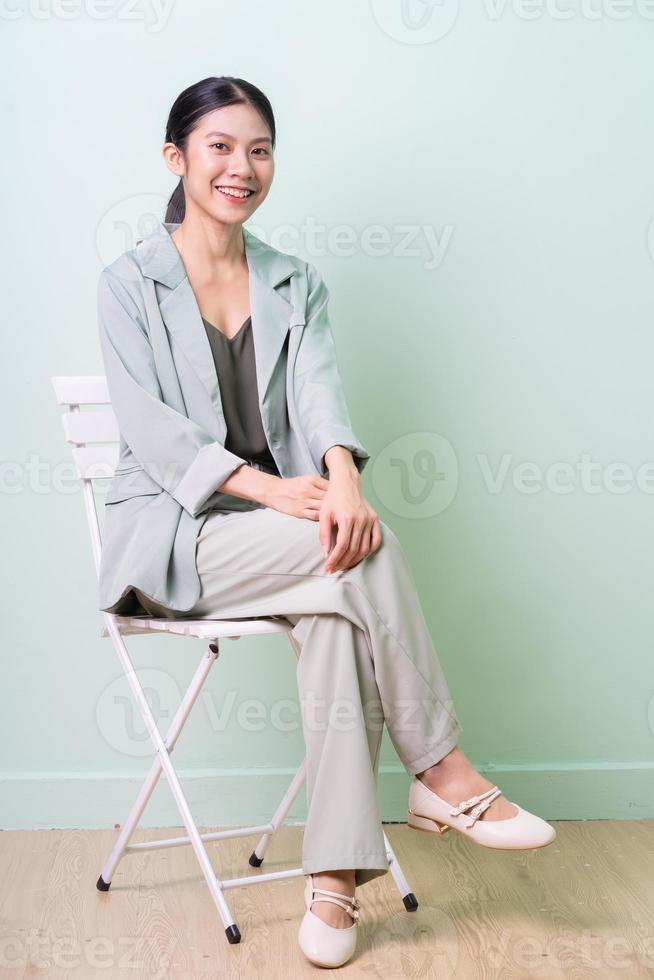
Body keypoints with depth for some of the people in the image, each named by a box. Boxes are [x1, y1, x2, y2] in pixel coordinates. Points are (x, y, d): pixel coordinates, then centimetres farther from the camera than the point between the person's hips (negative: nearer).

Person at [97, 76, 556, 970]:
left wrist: (340, 474, -28)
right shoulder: (130, 283, 2)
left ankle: (336, 878, -26)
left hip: (281, 538, 3)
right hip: (171, 537, -3)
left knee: (336, 609, -31)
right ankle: (442, 772, -16)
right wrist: (268, 488, -25)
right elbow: (149, 428, -9)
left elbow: (319, 392, -4)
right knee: (367, 548, -28)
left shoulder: (296, 285, 14)